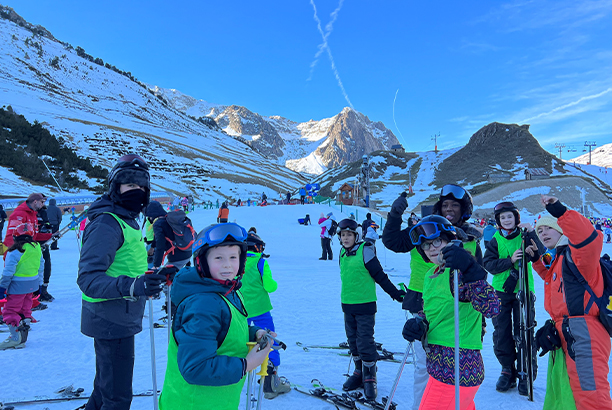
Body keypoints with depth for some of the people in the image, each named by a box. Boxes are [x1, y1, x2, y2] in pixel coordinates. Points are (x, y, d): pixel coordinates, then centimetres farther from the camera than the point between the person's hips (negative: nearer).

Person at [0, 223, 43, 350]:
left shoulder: (14, 252, -17)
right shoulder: (37, 249, 4)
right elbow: (41, 267, 12)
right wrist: (39, 283, 22)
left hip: (18, 286, -7)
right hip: (32, 284, 7)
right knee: (25, 308, 18)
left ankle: (15, 338, -3)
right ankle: (23, 335, 26)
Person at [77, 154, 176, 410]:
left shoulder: (127, 220, 10)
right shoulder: (106, 223, -21)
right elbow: (88, 278, -29)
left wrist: (156, 277, 16)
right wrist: (130, 286, -43)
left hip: (120, 319, 10)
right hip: (112, 322, -10)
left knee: (107, 386, 27)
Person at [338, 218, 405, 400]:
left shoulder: (365, 251, -14)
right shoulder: (342, 253, 6)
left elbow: (380, 275, -10)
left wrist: (395, 293, -8)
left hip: (365, 304, -6)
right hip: (347, 304, 7)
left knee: (365, 342, -4)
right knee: (353, 341, 14)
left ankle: (370, 378, 10)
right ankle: (359, 373, 29)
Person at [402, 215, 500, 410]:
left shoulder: (459, 273, -18)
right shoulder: (430, 276, 9)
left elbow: (491, 308, -31)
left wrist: (470, 271, -41)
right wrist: (418, 324, -4)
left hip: (456, 368, -9)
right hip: (442, 364, 9)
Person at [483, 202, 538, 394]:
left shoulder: (524, 236, 3)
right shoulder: (495, 240, 5)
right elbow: (488, 264, -5)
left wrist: (532, 232, -25)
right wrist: (510, 260, -20)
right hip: (501, 291, 1)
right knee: (501, 333, 4)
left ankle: (525, 373, 13)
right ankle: (508, 371, 20)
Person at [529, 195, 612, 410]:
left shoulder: (574, 254, -11)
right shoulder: (556, 258, 18)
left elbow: (589, 237, -33)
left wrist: (560, 212, -40)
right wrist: (537, 259, 23)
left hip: (583, 335, -11)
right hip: (565, 336, 11)